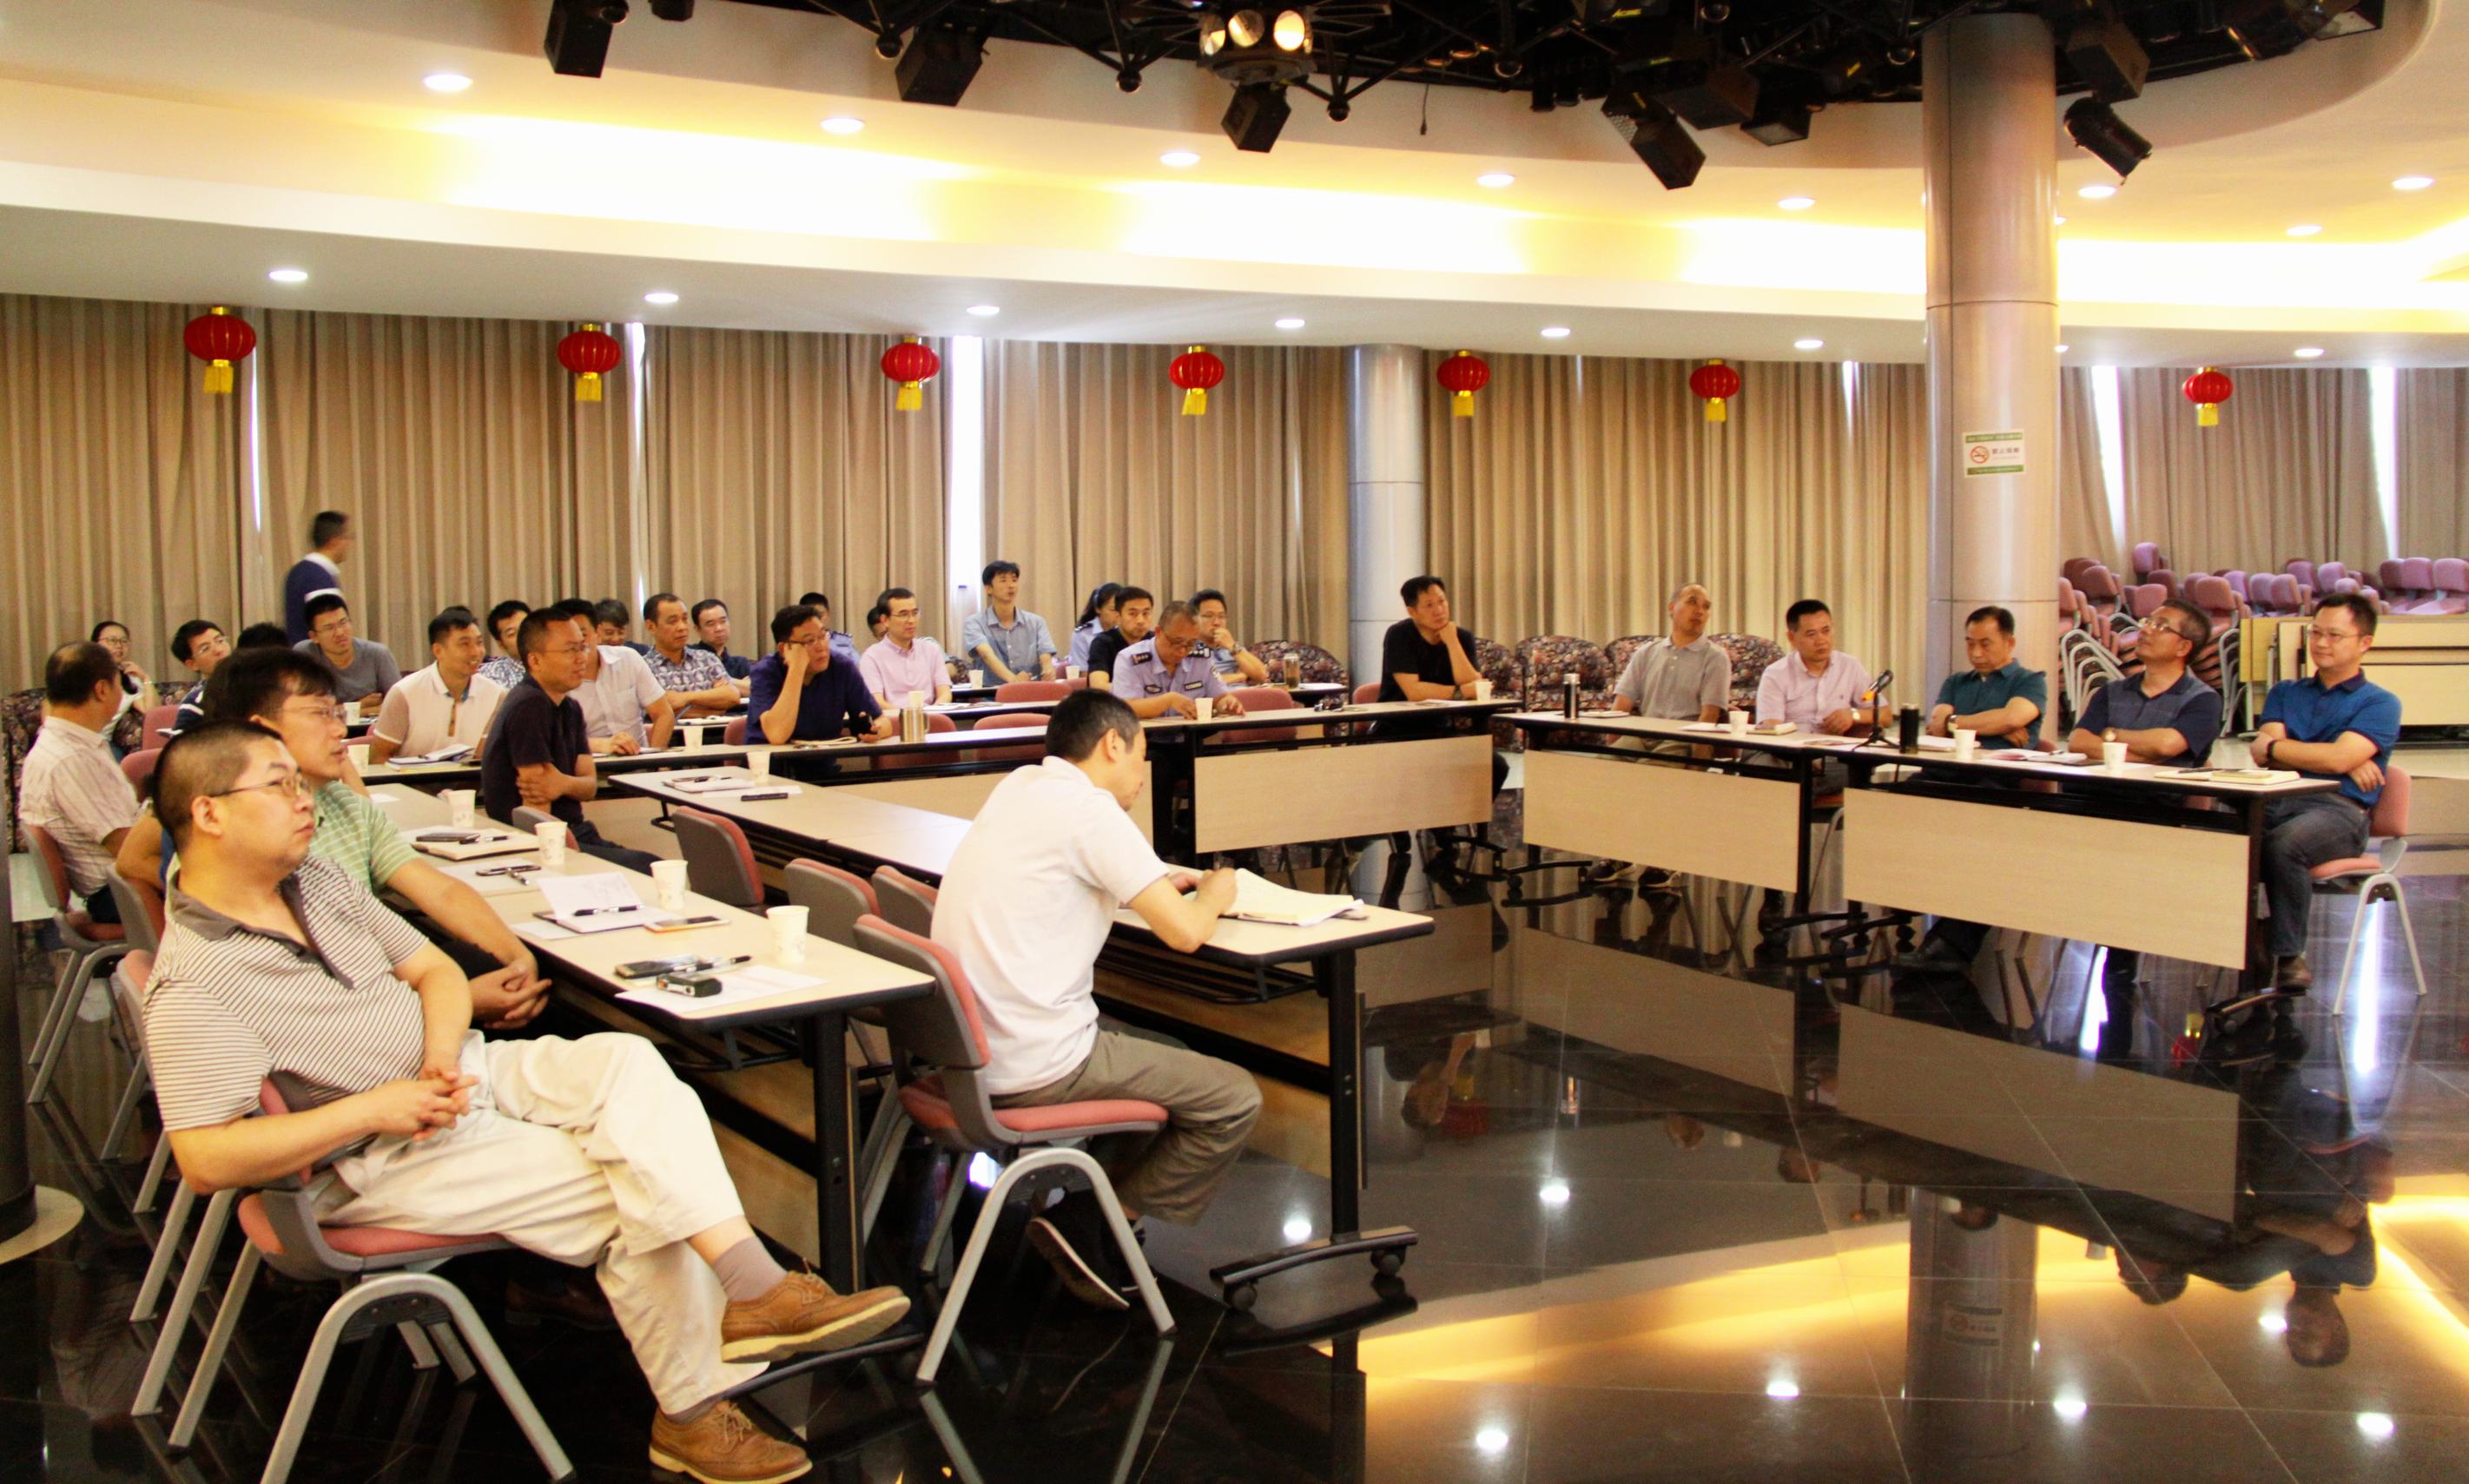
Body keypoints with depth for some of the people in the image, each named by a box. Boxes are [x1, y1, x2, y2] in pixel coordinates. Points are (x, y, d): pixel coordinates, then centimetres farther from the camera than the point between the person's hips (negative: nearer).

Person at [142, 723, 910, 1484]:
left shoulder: (318, 880, 8)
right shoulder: (194, 985, -17)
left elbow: (436, 970, 13)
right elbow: (207, 1160, -24)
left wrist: (443, 1054, -9)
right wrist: (372, 1108, -23)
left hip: (463, 1072, 7)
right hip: (382, 1161, -7)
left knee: (625, 1061, -19)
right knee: (636, 1196, -19)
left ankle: (755, 1290, -25)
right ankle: (692, 1412, -10)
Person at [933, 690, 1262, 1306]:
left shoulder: (1019, 787, 12)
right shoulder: (1090, 809, -14)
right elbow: (1184, 931, -17)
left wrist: (1160, 882, 17)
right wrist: (1216, 891, 5)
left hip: (969, 1048, 9)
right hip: (1035, 1066, -9)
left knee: (1167, 1057, 28)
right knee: (1234, 1100, 0)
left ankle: (1087, 1208, 17)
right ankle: (1091, 1228, 3)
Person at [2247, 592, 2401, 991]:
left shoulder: (2380, 703, 10)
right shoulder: (2285, 693, 26)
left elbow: (2338, 758, -8)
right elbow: (2264, 755, 8)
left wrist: (2273, 747, 5)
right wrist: (2338, 762, -2)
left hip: (2338, 810, -4)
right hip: (2274, 803, 4)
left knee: (2283, 843, -38)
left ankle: (2289, 955, -21)